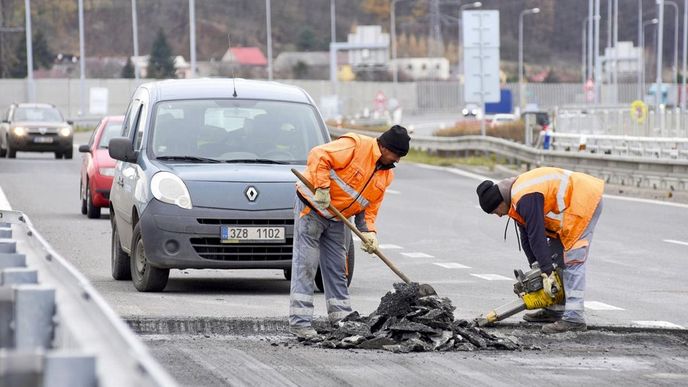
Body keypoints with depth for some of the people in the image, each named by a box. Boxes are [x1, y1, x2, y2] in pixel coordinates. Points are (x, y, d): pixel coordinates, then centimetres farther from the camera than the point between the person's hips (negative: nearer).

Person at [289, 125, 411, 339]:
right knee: (305, 265, -9)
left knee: (337, 268, 11)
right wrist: (322, 188, -30)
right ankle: (299, 321, -11)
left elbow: (369, 207, 8)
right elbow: (319, 156, -26)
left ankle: (341, 318, 18)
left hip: (337, 218, 8)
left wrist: (368, 232, -7)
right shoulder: (356, 145, -20)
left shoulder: (386, 174, 6)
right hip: (311, 208, -8)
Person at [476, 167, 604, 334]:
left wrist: (547, 272, -22)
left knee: (572, 260, -14)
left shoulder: (526, 199, -23)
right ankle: (555, 310, 19)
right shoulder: (516, 198, 9)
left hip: (585, 201, -11)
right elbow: (526, 238, 13)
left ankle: (574, 318, -17)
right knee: (555, 255, 14)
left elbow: (536, 236, -24)